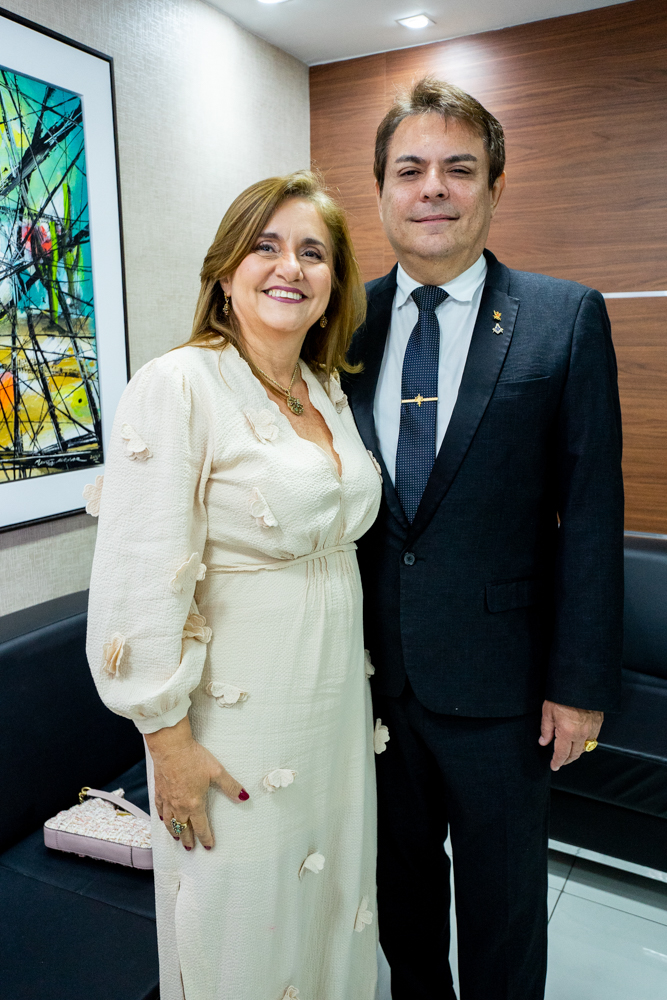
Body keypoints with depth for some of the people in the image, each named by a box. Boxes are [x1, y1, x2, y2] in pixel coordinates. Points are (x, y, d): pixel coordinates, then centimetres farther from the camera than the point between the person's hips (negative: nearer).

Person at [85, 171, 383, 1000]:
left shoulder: (330, 392, 5)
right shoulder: (176, 387, -18)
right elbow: (140, 583, -19)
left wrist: (357, 672, 15)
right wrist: (169, 737, -15)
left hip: (338, 699, 7)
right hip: (238, 714, -6)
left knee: (330, 905, 25)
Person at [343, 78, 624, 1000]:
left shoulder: (567, 319, -7)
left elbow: (592, 511, -8)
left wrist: (581, 682, -9)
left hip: (498, 676, -2)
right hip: (368, 670, 3)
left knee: (503, 898, 19)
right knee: (399, 875, 24)